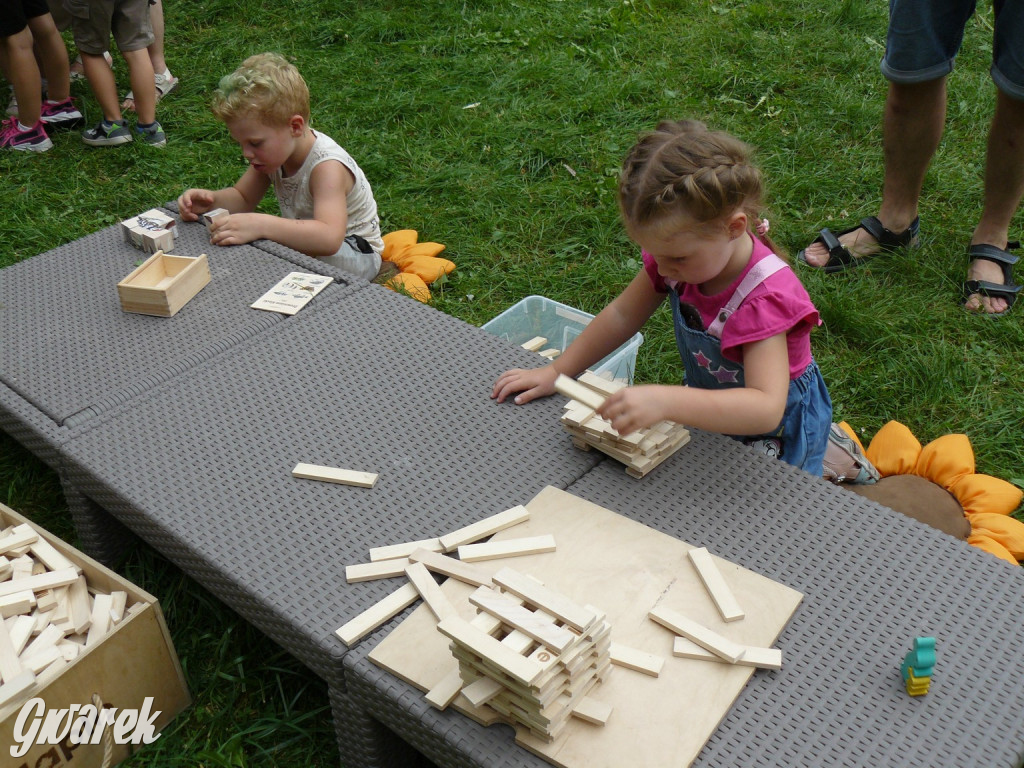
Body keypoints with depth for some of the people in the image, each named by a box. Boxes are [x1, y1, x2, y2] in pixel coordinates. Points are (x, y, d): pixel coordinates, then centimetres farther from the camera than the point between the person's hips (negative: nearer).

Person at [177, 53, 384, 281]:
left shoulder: (327, 166, -32)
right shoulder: (274, 150, -7)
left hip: (356, 253, -8)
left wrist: (260, 225, -55)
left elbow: (329, 238, -47)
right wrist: (211, 200, -15)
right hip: (307, 240, 8)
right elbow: (242, 198, 8)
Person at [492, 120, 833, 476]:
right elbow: (622, 315, 0)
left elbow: (766, 409, -47)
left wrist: (664, 402, -58)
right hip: (711, 411, 6)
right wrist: (555, 372, -1)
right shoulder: (684, 253, -15)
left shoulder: (765, 296, -36)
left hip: (777, 432, -6)